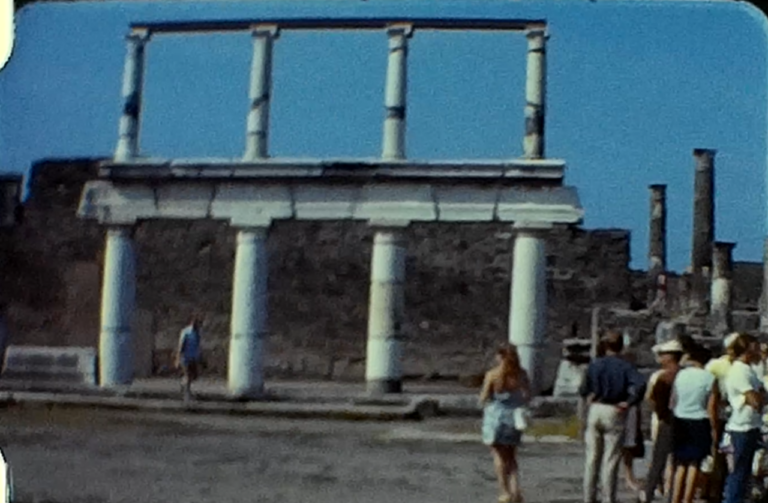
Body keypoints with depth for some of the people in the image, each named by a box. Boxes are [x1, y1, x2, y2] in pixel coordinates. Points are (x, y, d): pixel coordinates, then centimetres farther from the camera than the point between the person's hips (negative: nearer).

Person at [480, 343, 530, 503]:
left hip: (496, 416, -3)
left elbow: (483, 399, -9)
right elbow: (528, 395, -1)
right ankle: (515, 489, 3)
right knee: (511, 456, 17)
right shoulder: (521, 373, -5)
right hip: (514, 416, 3)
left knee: (499, 456, 10)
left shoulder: (492, 374, -13)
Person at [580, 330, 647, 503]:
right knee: (610, 460, 3)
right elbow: (640, 385, -23)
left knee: (592, 458, 11)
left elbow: (583, 390, 3)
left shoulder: (594, 365, 4)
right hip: (614, 413, -3)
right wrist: (628, 402, -14)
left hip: (595, 411, 3)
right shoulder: (625, 366, -6)